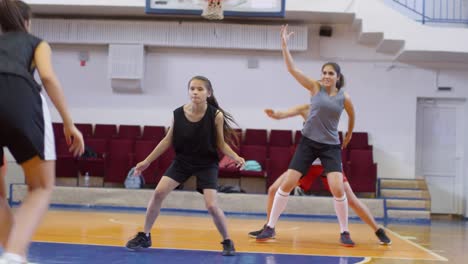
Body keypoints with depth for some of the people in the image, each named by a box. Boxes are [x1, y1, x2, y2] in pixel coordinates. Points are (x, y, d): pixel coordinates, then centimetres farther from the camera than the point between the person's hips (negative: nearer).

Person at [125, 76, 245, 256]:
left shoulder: (216, 115, -17)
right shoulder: (178, 114, -12)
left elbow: (221, 144, -6)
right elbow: (167, 140, 1)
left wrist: (236, 158, -23)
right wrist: (147, 161, 3)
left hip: (207, 164, -3)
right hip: (182, 160, 3)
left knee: (211, 206, -14)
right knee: (158, 193, -7)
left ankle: (227, 242, 9)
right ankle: (145, 236, 10)